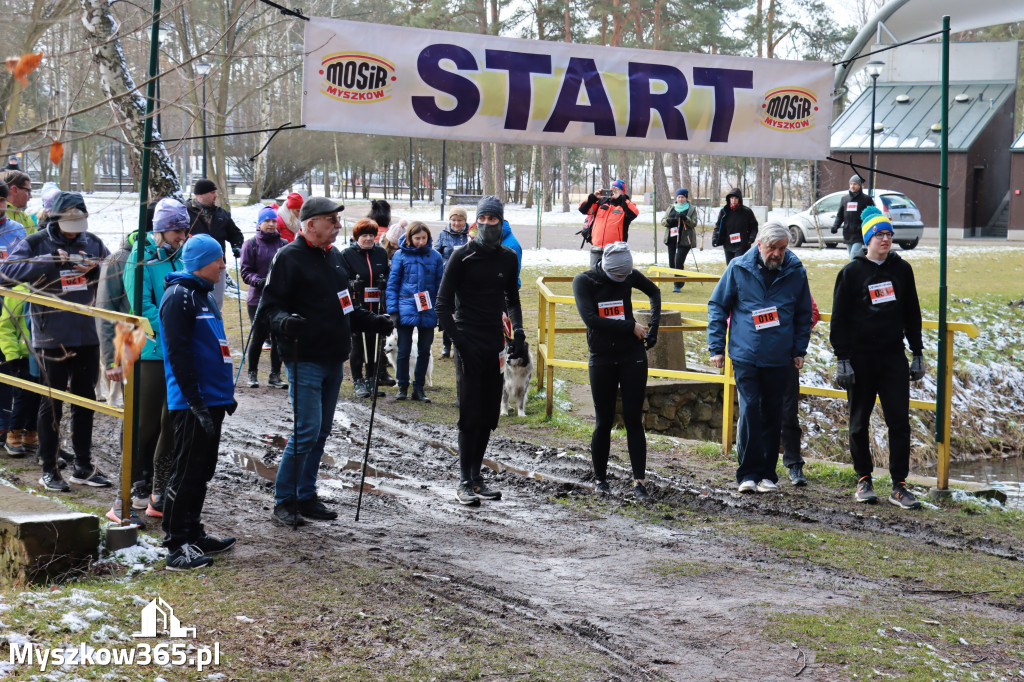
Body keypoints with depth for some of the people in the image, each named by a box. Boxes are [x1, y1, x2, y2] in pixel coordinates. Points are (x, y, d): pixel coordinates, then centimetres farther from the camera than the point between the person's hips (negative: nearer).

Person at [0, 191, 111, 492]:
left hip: (87, 335, 4)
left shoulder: (92, 242, 6)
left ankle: (83, 467, 24)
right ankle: (49, 469, 13)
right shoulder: (36, 243, -5)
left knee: (85, 400, 12)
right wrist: (50, 262, -26)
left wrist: (96, 268, -11)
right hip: (52, 337, -4)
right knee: (52, 402, 3)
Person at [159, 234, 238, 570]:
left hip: (212, 400, 10)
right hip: (193, 403, -10)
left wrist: (226, 392, 23)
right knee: (186, 472, -6)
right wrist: (196, 403, -21)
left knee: (202, 471, 15)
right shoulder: (178, 296, -12)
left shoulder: (204, 295, 18)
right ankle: (176, 547, -2)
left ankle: (193, 535, 24)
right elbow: (178, 354, -18)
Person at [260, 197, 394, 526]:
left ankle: (306, 496, 21)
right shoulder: (289, 257, -9)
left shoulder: (334, 256, 16)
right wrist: (283, 320, -30)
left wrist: (374, 322, 17)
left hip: (334, 361, 8)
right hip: (305, 360, -8)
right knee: (307, 430, -10)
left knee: (321, 432, 12)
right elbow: (270, 304, -11)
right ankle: (283, 501, 0)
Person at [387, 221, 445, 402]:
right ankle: (402, 387, 16)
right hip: (406, 310, -2)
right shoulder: (401, 255, -1)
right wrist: (393, 310, -5)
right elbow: (392, 284, 1)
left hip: (428, 312, 2)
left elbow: (440, 285, 8)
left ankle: (418, 388, 18)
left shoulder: (435, 257, 3)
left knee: (424, 351, 8)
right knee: (404, 350, 4)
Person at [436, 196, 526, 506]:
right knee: (470, 415, -8)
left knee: (489, 416, 8)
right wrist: (459, 340, -13)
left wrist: (518, 331, 9)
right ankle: (465, 483, -2)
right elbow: (442, 305, -5)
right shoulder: (462, 257, -6)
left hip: (495, 344, 5)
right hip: (468, 343, -5)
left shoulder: (508, 258, 9)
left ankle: (477, 477, 18)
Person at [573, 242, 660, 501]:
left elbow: (654, 292, 21)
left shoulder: (629, 275, 1)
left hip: (632, 356, 1)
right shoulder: (584, 281, -7)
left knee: (633, 419, -3)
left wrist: (652, 329, 12)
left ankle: (639, 481, -5)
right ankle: (600, 478, 19)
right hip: (601, 359, -1)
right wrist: (630, 327, -17)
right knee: (604, 421, 4)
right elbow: (590, 318, -20)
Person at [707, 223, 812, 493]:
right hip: (745, 354, -2)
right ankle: (748, 473, -5)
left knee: (773, 415, 7)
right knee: (749, 409, -10)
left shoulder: (796, 271, 2)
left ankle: (767, 473, 15)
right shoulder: (738, 268, -2)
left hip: (779, 359, 2)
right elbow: (717, 306, 5)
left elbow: (804, 314, 14)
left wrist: (799, 350, 9)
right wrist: (716, 347, 1)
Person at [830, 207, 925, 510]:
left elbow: (912, 314, 15)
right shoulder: (851, 272, -2)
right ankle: (864, 480, 18)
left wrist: (918, 354, 11)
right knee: (859, 422, 6)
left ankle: (899, 486, 0)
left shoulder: (902, 269, 8)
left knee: (899, 420, -4)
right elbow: (839, 319, -2)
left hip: (894, 356, 2)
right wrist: (842, 360, -8)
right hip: (860, 357, -2)